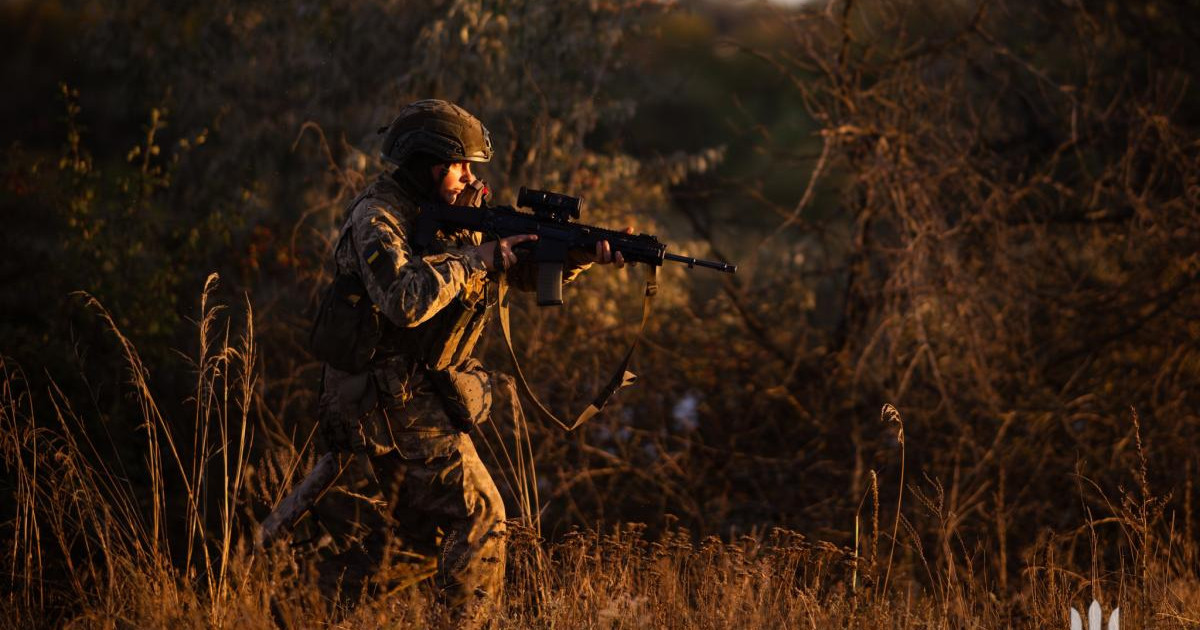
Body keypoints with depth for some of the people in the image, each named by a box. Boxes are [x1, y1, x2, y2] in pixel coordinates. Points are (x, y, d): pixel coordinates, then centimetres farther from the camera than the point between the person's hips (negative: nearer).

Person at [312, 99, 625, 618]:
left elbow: (526, 270, 11)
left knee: (420, 529, 18)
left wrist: (582, 257, -8)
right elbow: (404, 301, -33)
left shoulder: (455, 213, 10)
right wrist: (475, 258, -23)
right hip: (395, 397, -9)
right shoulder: (376, 218, -16)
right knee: (479, 516, -12)